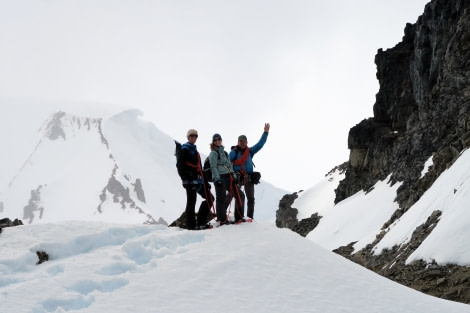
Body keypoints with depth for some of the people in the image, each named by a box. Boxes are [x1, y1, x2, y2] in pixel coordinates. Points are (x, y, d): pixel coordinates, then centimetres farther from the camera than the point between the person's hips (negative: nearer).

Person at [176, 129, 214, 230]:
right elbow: (179, 165, -11)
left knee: (210, 198, 8)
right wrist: (185, 179, -19)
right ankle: (191, 225, -1)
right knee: (191, 202, -6)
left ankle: (201, 222, 11)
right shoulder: (185, 149, -3)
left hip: (198, 180, 9)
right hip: (190, 180, -9)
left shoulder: (195, 150, 22)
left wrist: (205, 181, 22)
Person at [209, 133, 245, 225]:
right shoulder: (213, 153, 2)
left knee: (240, 196, 2)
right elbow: (213, 167, -8)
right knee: (221, 198, -8)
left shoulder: (224, 152, 24)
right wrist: (217, 178, -17)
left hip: (228, 177, 7)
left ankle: (239, 217, 7)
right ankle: (222, 220, -3)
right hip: (220, 178, -7)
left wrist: (234, 176, 11)